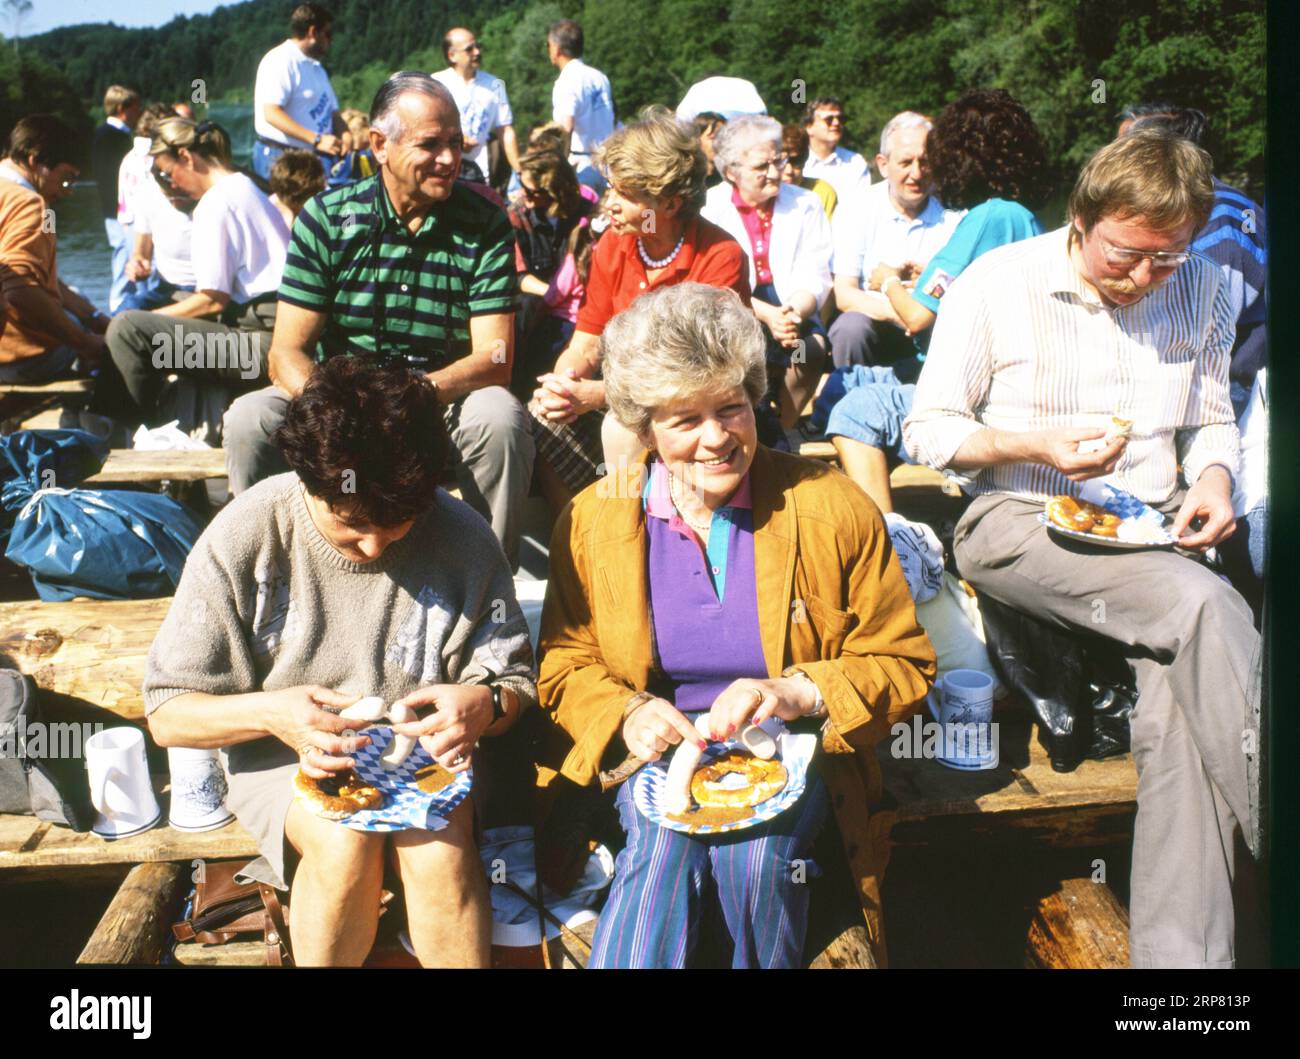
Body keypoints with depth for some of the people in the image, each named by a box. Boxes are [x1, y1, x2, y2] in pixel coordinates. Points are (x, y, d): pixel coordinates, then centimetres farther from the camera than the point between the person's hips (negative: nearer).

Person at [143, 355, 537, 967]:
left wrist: (484, 705, -25)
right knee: (347, 842, -31)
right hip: (285, 756, 0)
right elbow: (166, 714, -9)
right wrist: (270, 712, -29)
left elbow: (514, 684, 0)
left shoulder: (462, 538, -11)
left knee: (440, 848, -31)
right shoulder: (241, 539, -14)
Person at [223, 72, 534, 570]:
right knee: (250, 418, -25)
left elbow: (494, 359, -12)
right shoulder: (326, 218, -3)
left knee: (500, 417, -32)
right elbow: (287, 353, -8)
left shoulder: (485, 225, -4)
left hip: (443, 405, -1)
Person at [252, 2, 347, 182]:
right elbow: (272, 113, -20)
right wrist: (317, 140, -25)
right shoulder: (280, 60, -9)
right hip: (280, 155, -8)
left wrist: (344, 134, -3)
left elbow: (332, 111, 22)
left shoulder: (316, 67, 22)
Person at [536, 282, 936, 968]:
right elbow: (565, 666, 9)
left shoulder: (831, 508, -4)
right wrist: (627, 715, -13)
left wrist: (799, 692, -17)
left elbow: (905, 666, 1)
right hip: (656, 750, 1)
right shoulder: (593, 521, 1)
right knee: (663, 844, -32)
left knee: (756, 855, -31)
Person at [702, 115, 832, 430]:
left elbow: (814, 280, -1)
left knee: (812, 347, -29)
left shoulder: (806, 205, 7)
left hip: (793, 312, 2)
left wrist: (791, 314, -24)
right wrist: (766, 314, -24)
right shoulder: (710, 207, 1)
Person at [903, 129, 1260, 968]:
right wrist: (1036, 444, -16)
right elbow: (927, 429, -1)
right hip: (1018, 523, -3)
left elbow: (1212, 419, 19)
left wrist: (1213, 477, -3)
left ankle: (1181, 952, -19)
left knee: (1179, 707, -25)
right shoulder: (998, 285, -4)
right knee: (1204, 606, -32)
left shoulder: (1207, 290, 9)